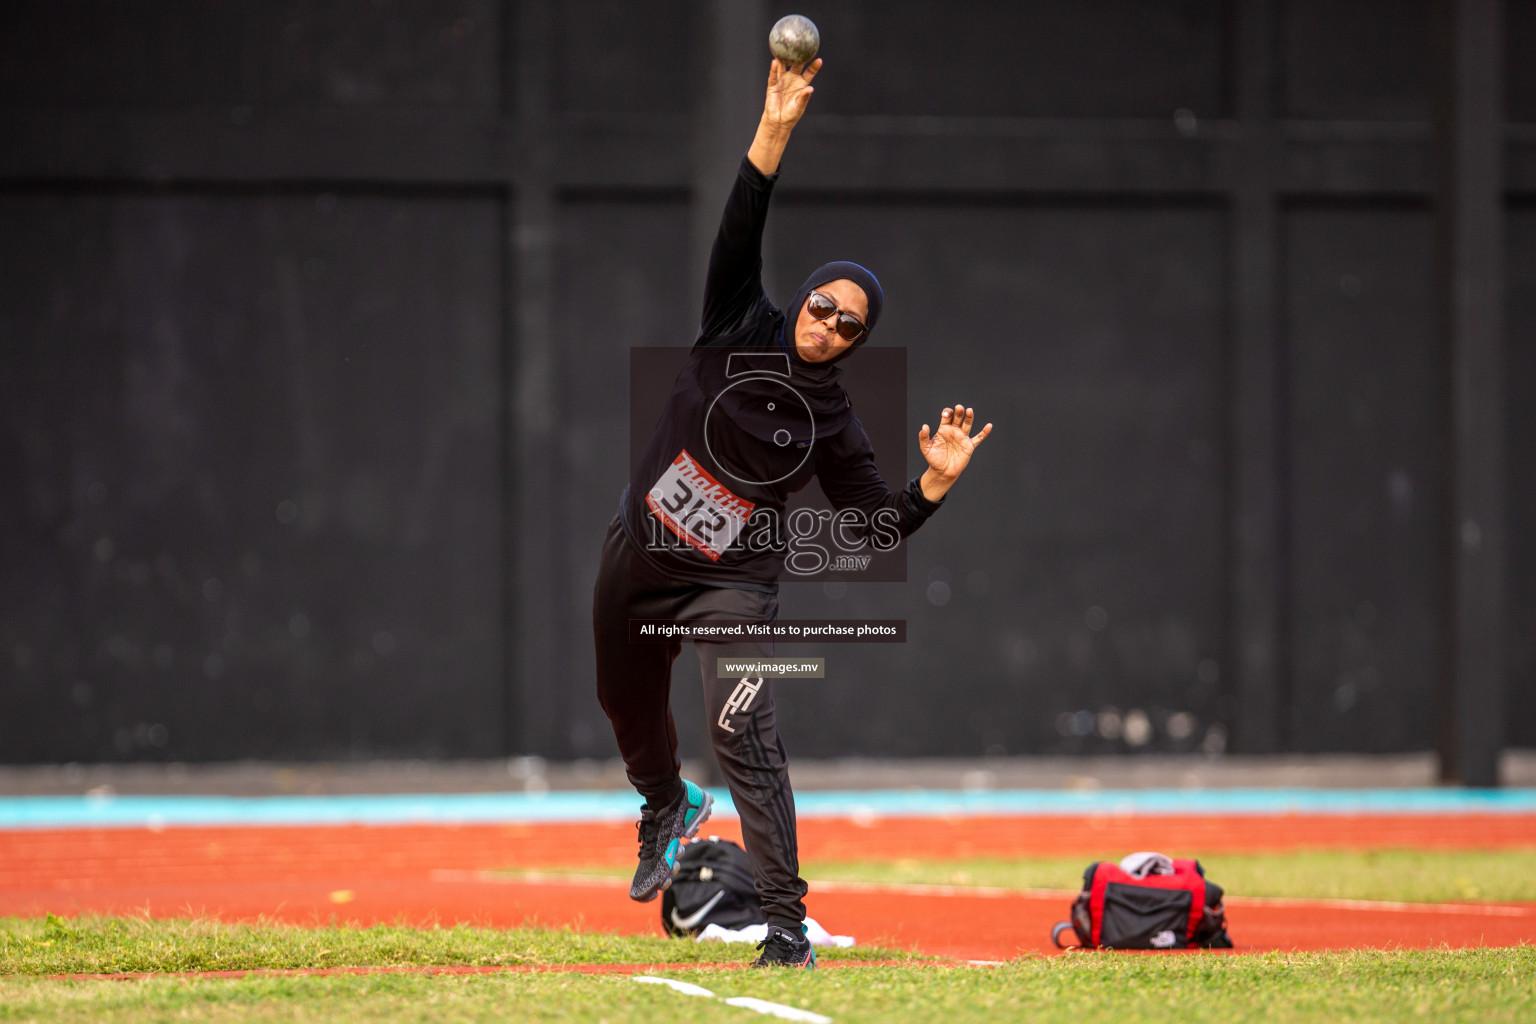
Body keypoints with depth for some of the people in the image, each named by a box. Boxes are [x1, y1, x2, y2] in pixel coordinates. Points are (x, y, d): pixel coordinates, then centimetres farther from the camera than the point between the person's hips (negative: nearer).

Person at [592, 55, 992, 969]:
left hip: (734, 586, -3)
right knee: (629, 706, 21)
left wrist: (936, 482, -24)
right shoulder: (742, 329, -4)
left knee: (744, 736, -19)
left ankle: (788, 926, -20)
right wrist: (776, 130, -28)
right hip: (639, 561, 3)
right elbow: (740, 236, -16)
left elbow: (878, 526, -6)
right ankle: (669, 808, 57)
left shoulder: (834, 426, -6)